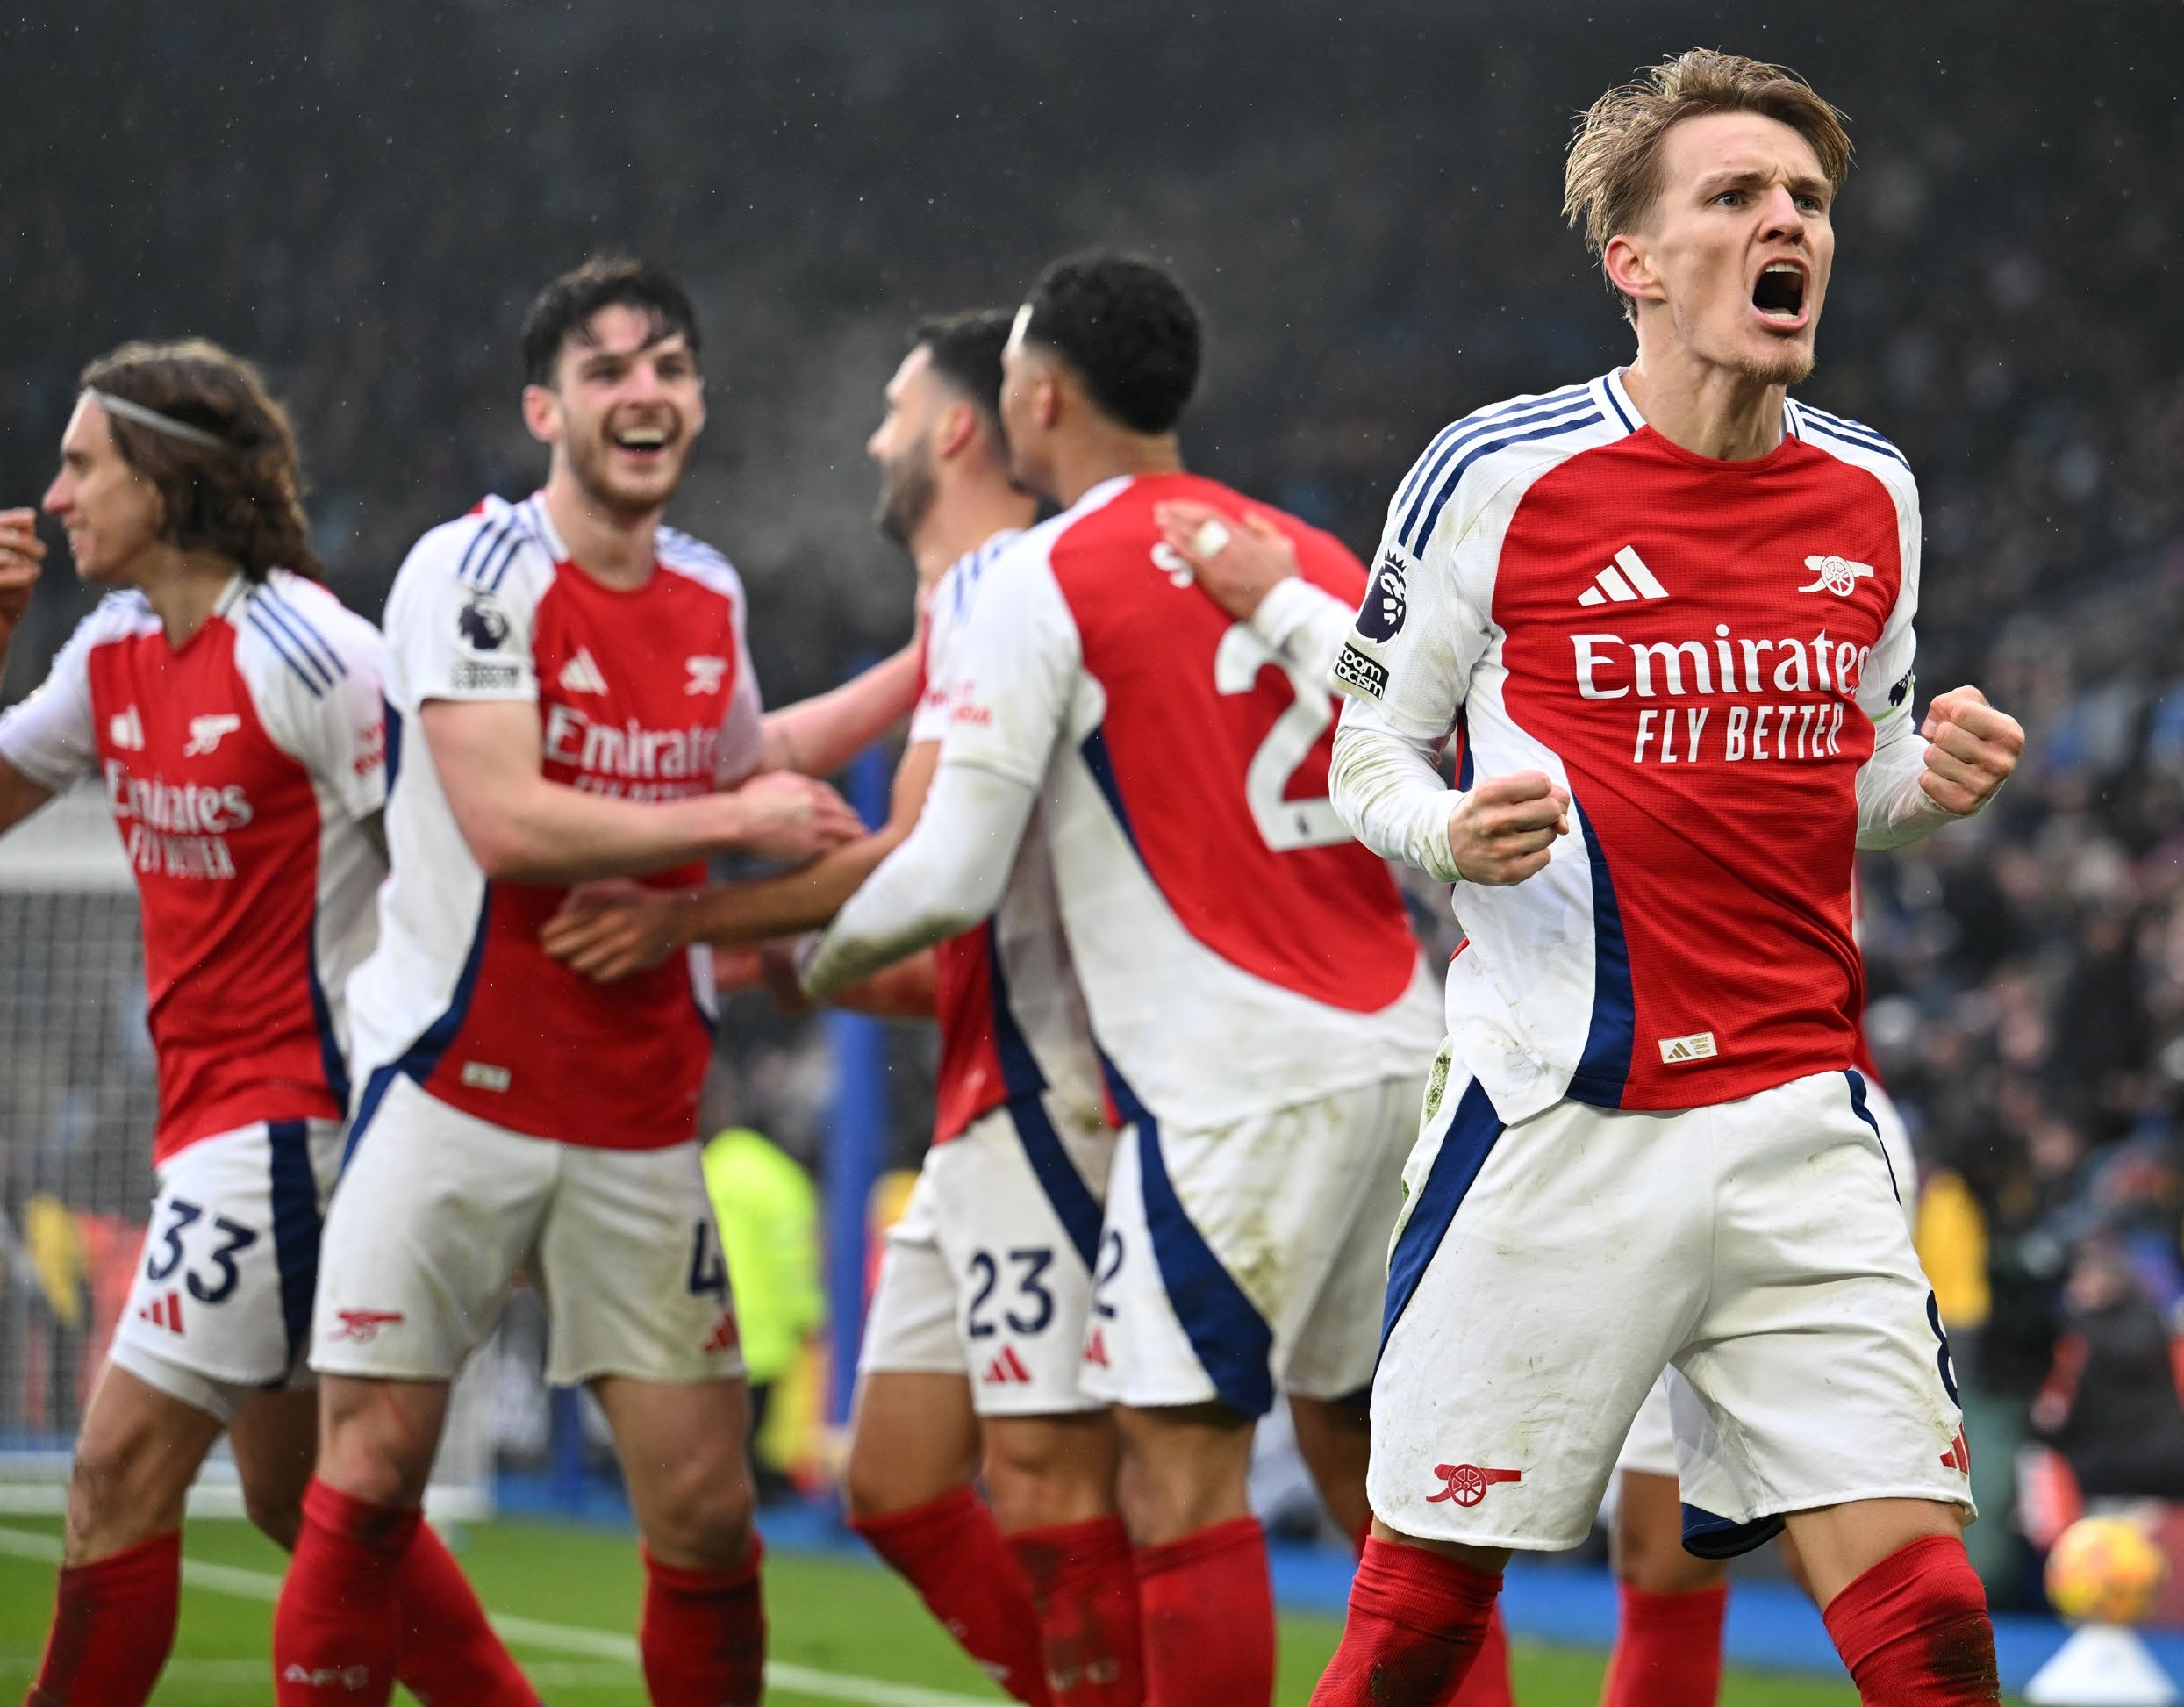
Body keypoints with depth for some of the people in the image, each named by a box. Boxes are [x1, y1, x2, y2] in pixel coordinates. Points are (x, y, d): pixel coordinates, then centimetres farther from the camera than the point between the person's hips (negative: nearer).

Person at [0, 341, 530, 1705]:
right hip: (213, 1112, 9)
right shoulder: (117, 648, 9)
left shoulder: (305, 648, -15)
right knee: (300, 1497, 13)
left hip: (293, 1106, -9)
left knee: (121, 1471, -9)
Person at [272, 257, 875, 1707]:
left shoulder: (711, 592, 11)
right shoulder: (476, 571, -10)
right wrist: (740, 821, -14)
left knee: (706, 1508, 1)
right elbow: (506, 822, -20)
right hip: (456, 1095, -5)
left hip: (642, 1118, 5)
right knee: (371, 1474, -6)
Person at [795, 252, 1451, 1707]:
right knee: (1360, 1440, 16)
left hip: (1233, 1080, -7)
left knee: (1180, 1457, -6)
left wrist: (828, 964, 11)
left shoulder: (1044, 581, -6)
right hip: (1391, 1042, 7)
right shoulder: (1317, 561, 13)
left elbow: (950, 878, -8)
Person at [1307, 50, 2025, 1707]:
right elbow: (1365, 757, 4)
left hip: (1799, 1120, 4)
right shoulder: (1499, 474, -5)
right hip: (1558, 1123, -3)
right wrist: (1455, 834, -17)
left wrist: (1927, 780, -1)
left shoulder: (1872, 493, 9)